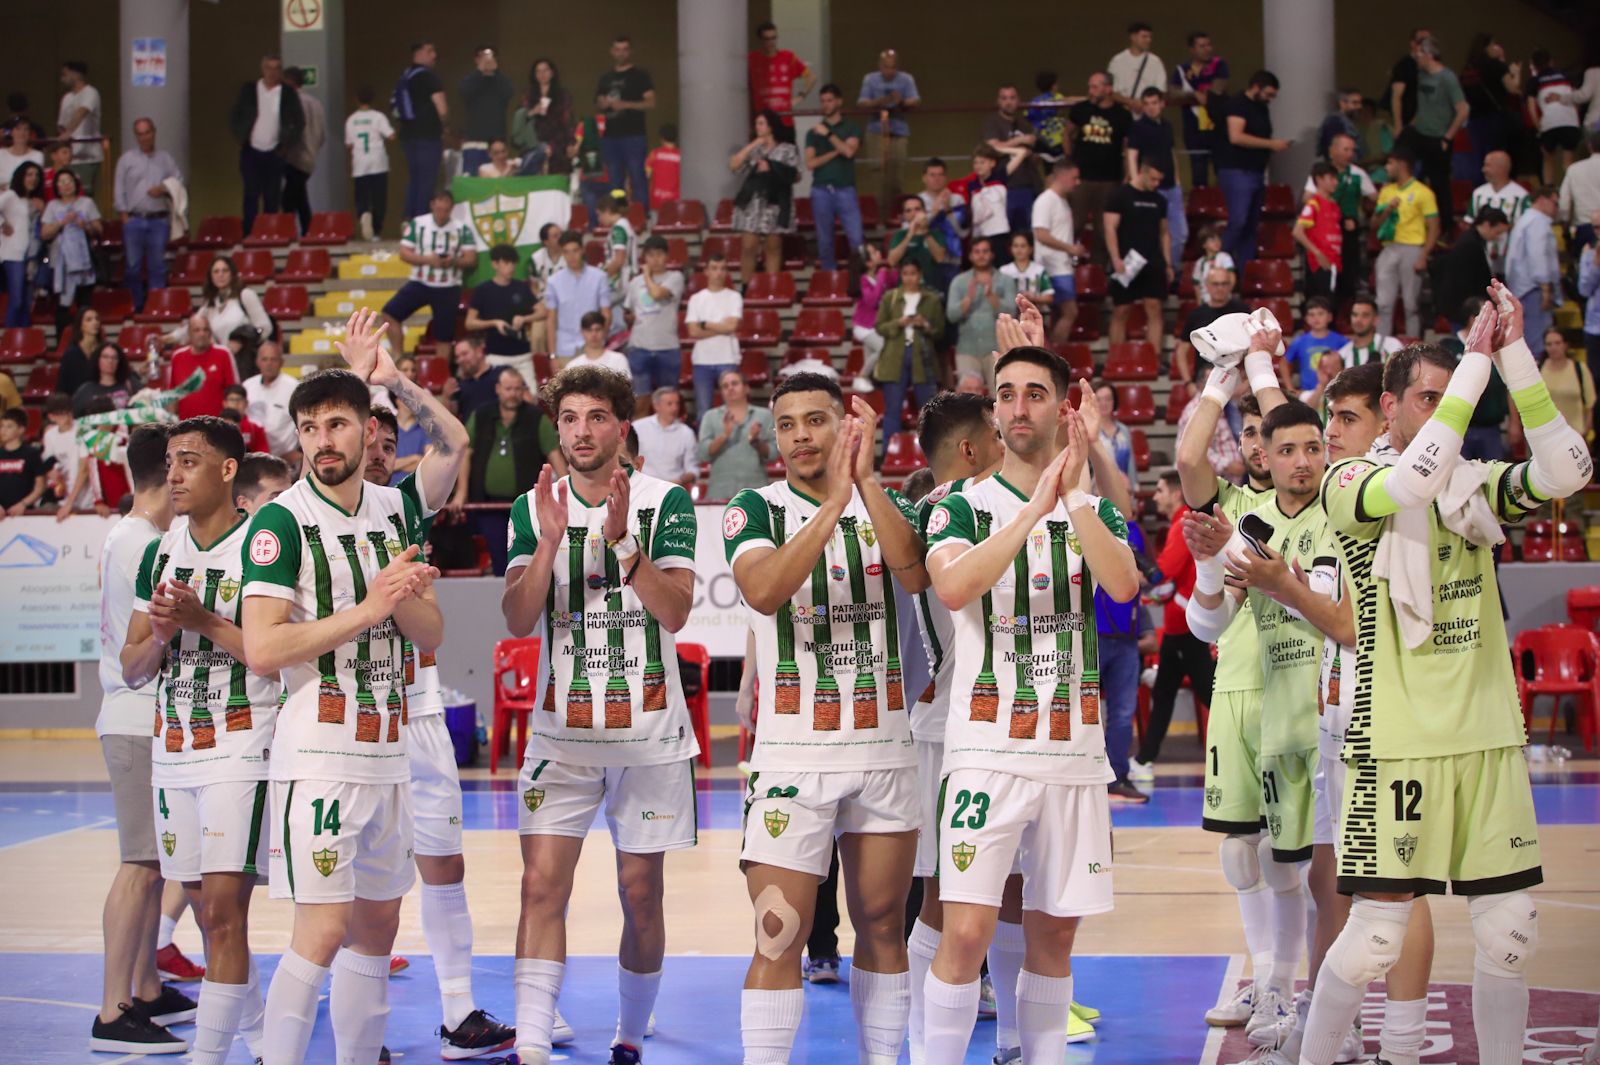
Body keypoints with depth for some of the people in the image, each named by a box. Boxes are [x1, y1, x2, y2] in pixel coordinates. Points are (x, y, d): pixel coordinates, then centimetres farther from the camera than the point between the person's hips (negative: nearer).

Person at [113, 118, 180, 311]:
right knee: (133, 266, -3)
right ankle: (136, 306, 5)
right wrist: (124, 215, -3)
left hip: (158, 220, 1)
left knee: (157, 265, 1)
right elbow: (119, 189, 5)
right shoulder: (126, 159, 8)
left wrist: (164, 189, -8)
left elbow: (177, 180, 13)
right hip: (134, 220, -1)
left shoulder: (164, 158, 13)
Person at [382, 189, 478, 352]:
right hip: (419, 283, 1)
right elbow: (404, 254, -5)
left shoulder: (462, 228, -3)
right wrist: (427, 259, -22)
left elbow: (471, 259, -2)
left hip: (448, 288, 0)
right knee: (390, 313, -14)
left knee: (444, 336, 4)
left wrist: (454, 261, -24)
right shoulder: (417, 224, -4)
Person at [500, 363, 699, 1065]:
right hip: (563, 729, 1)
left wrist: (622, 539, -26)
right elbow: (518, 621, -6)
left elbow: (675, 612, -13)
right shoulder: (533, 508, 4)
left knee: (640, 894, 5)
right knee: (542, 885, -11)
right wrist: (550, 539, -20)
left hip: (650, 729, -1)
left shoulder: (666, 502, -2)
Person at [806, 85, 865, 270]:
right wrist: (835, 152, -6)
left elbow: (849, 151, -9)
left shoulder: (852, 127, 9)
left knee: (857, 239, -12)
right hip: (821, 191, 2)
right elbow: (810, 163, 1)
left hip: (845, 190, -2)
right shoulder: (813, 132, 12)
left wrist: (828, 134, -7)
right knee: (824, 241, 3)